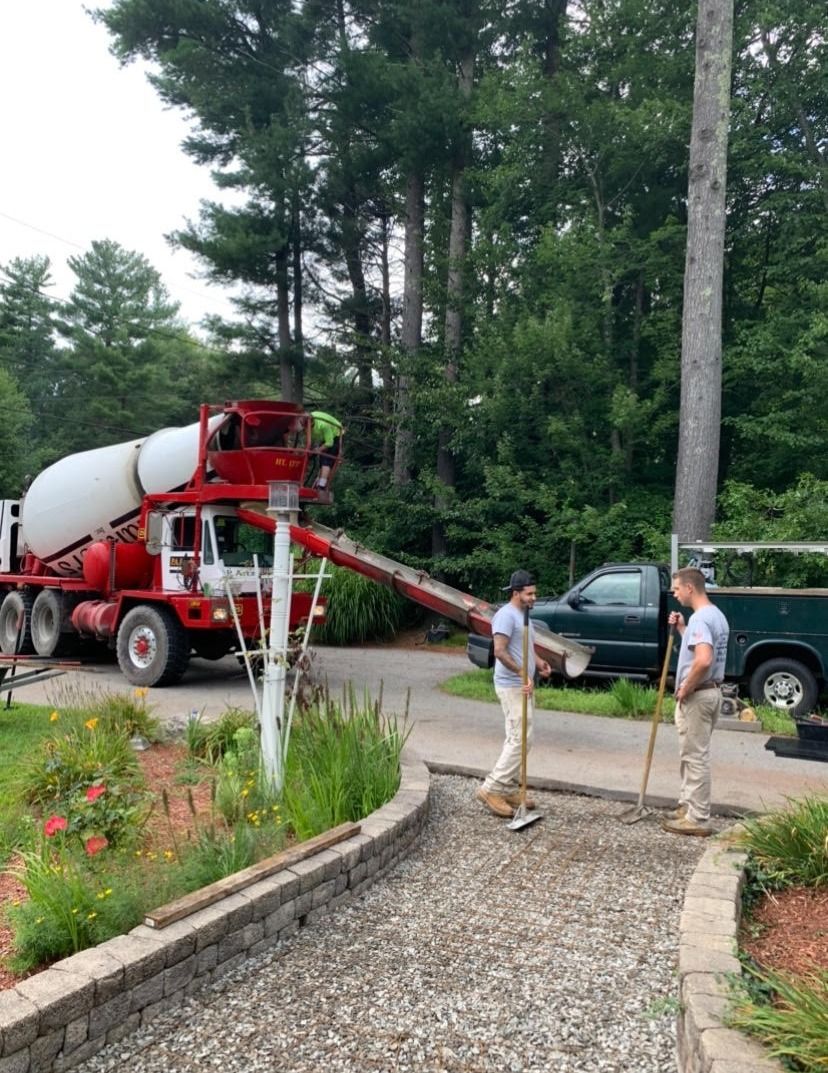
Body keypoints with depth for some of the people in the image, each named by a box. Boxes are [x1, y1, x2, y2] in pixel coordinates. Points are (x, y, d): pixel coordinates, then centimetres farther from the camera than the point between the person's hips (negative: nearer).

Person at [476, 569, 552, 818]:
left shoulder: (523, 616, 17)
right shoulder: (506, 615, -15)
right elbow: (500, 651, -25)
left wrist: (539, 663, 8)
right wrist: (523, 674, -28)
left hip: (524, 686, 10)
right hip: (512, 687, -10)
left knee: (516, 739, 12)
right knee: (520, 739, -12)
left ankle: (509, 789, 19)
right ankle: (491, 789, -9)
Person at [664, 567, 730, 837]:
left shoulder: (700, 618, -22)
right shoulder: (716, 615, 12)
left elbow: (703, 660, -34)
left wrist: (685, 689, -22)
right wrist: (682, 629, 13)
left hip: (696, 695, -10)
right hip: (711, 691, 10)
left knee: (695, 757, -2)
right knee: (692, 755, 19)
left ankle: (698, 819, 5)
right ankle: (688, 806, 28)